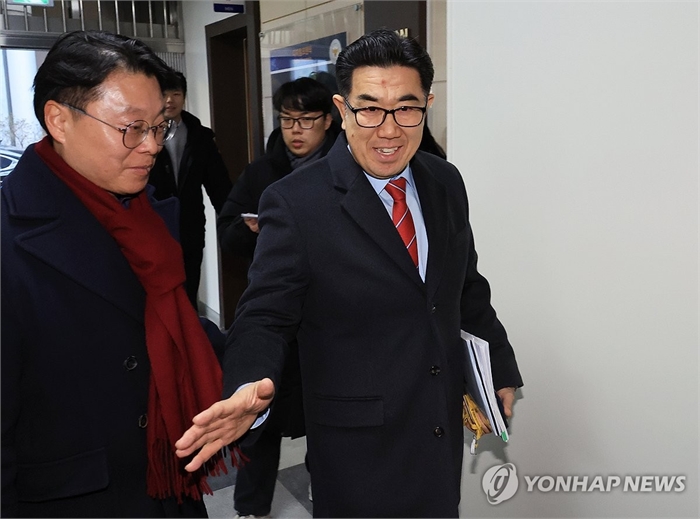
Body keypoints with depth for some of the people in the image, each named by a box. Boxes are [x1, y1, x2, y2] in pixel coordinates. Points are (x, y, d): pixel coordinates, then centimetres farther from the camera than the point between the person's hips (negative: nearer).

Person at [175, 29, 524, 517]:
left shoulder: (446, 182, 0)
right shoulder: (296, 203, -17)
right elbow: (265, 316, -14)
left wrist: (501, 370, 16)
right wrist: (251, 388, -33)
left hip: (446, 426, 6)